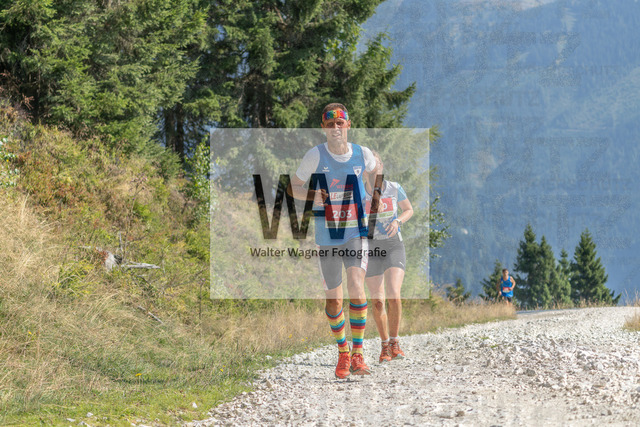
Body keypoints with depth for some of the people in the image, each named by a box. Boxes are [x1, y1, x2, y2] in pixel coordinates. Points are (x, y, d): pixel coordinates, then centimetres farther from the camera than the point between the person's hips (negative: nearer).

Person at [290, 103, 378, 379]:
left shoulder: (362, 154, -1)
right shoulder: (315, 155, -7)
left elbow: (374, 171, 22)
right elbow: (293, 187, 2)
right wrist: (312, 196, -18)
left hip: (357, 232, 0)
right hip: (327, 237, 0)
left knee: (356, 288, -22)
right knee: (333, 302, 4)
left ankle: (357, 354, -13)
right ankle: (342, 351, 29)